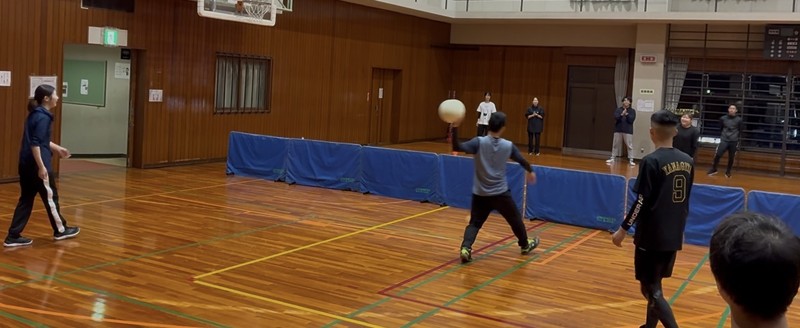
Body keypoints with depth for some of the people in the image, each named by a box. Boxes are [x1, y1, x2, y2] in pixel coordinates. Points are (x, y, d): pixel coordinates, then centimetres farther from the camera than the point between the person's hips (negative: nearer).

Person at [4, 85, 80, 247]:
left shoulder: (36, 114, 13)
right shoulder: (43, 117, -16)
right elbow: (35, 143, -22)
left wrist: (57, 148, 33)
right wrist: (41, 166, -23)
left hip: (26, 164, 9)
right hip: (37, 164, -9)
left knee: (26, 199, 11)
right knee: (50, 196, 7)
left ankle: (13, 236, 9)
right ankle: (60, 230, 23)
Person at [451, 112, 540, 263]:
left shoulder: (479, 142, -13)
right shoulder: (508, 145, -5)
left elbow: (457, 147, -24)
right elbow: (522, 160, 13)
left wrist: (455, 128, -24)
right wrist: (530, 171, 32)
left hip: (480, 193, 0)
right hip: (501, 193, 0)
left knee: (474, 223, 7)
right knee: (515, 219, 22)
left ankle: (466, 248, -15)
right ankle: (525, 244, 41)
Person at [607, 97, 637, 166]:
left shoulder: (632, 111, 2)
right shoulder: (618, 110, 5)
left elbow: (631, 120, -8)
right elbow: (615, 118, -9)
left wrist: (626, 114, -19)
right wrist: (621, 115, -25)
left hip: (628, 131, -2)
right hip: (618, 130, 2)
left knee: (630, 146, -3)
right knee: (615, 145, 8)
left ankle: (631, 160, 1)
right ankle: (612, 158, 16)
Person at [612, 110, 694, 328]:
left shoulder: (651, 161, -17)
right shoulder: (687, 162, 4)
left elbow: (642, 202, -18)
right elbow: (685, 201, 12)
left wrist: (623, 229, -9)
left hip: (652, 236, -7)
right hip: (674, 236, 7)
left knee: (651, 290, 0)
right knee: (654, 285, 20)